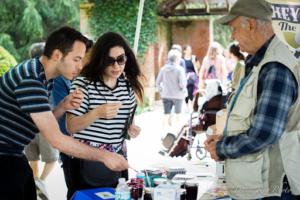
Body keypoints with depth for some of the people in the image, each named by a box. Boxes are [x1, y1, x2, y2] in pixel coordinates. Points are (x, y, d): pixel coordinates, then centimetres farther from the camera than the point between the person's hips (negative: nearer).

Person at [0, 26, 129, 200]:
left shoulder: (46, 78, 8)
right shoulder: (29, 80, -25)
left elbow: (44, 123, 11)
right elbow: (56, 140, -26)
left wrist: (63, 107, -7)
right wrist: (104, 156, -22)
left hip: (16, 156, 9)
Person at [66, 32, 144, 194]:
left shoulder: (128, 85, 7)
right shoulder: (83, 83, -11)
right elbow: (70, 127, -13)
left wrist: (131, 128, -2)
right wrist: (97, 113, -27)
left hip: (118, 159, 5)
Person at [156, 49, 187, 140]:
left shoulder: (163, 69, 2)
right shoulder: (179, 69, -11)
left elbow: (157, 83, 4)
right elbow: (182, 83, -16)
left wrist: (162, 91, 13)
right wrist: (182, 90, 3)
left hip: (166, 95, 3)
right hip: (177, 95, -3)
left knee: (166, 115, 6)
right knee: (178, 115, 15)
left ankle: (162, 133, -2)